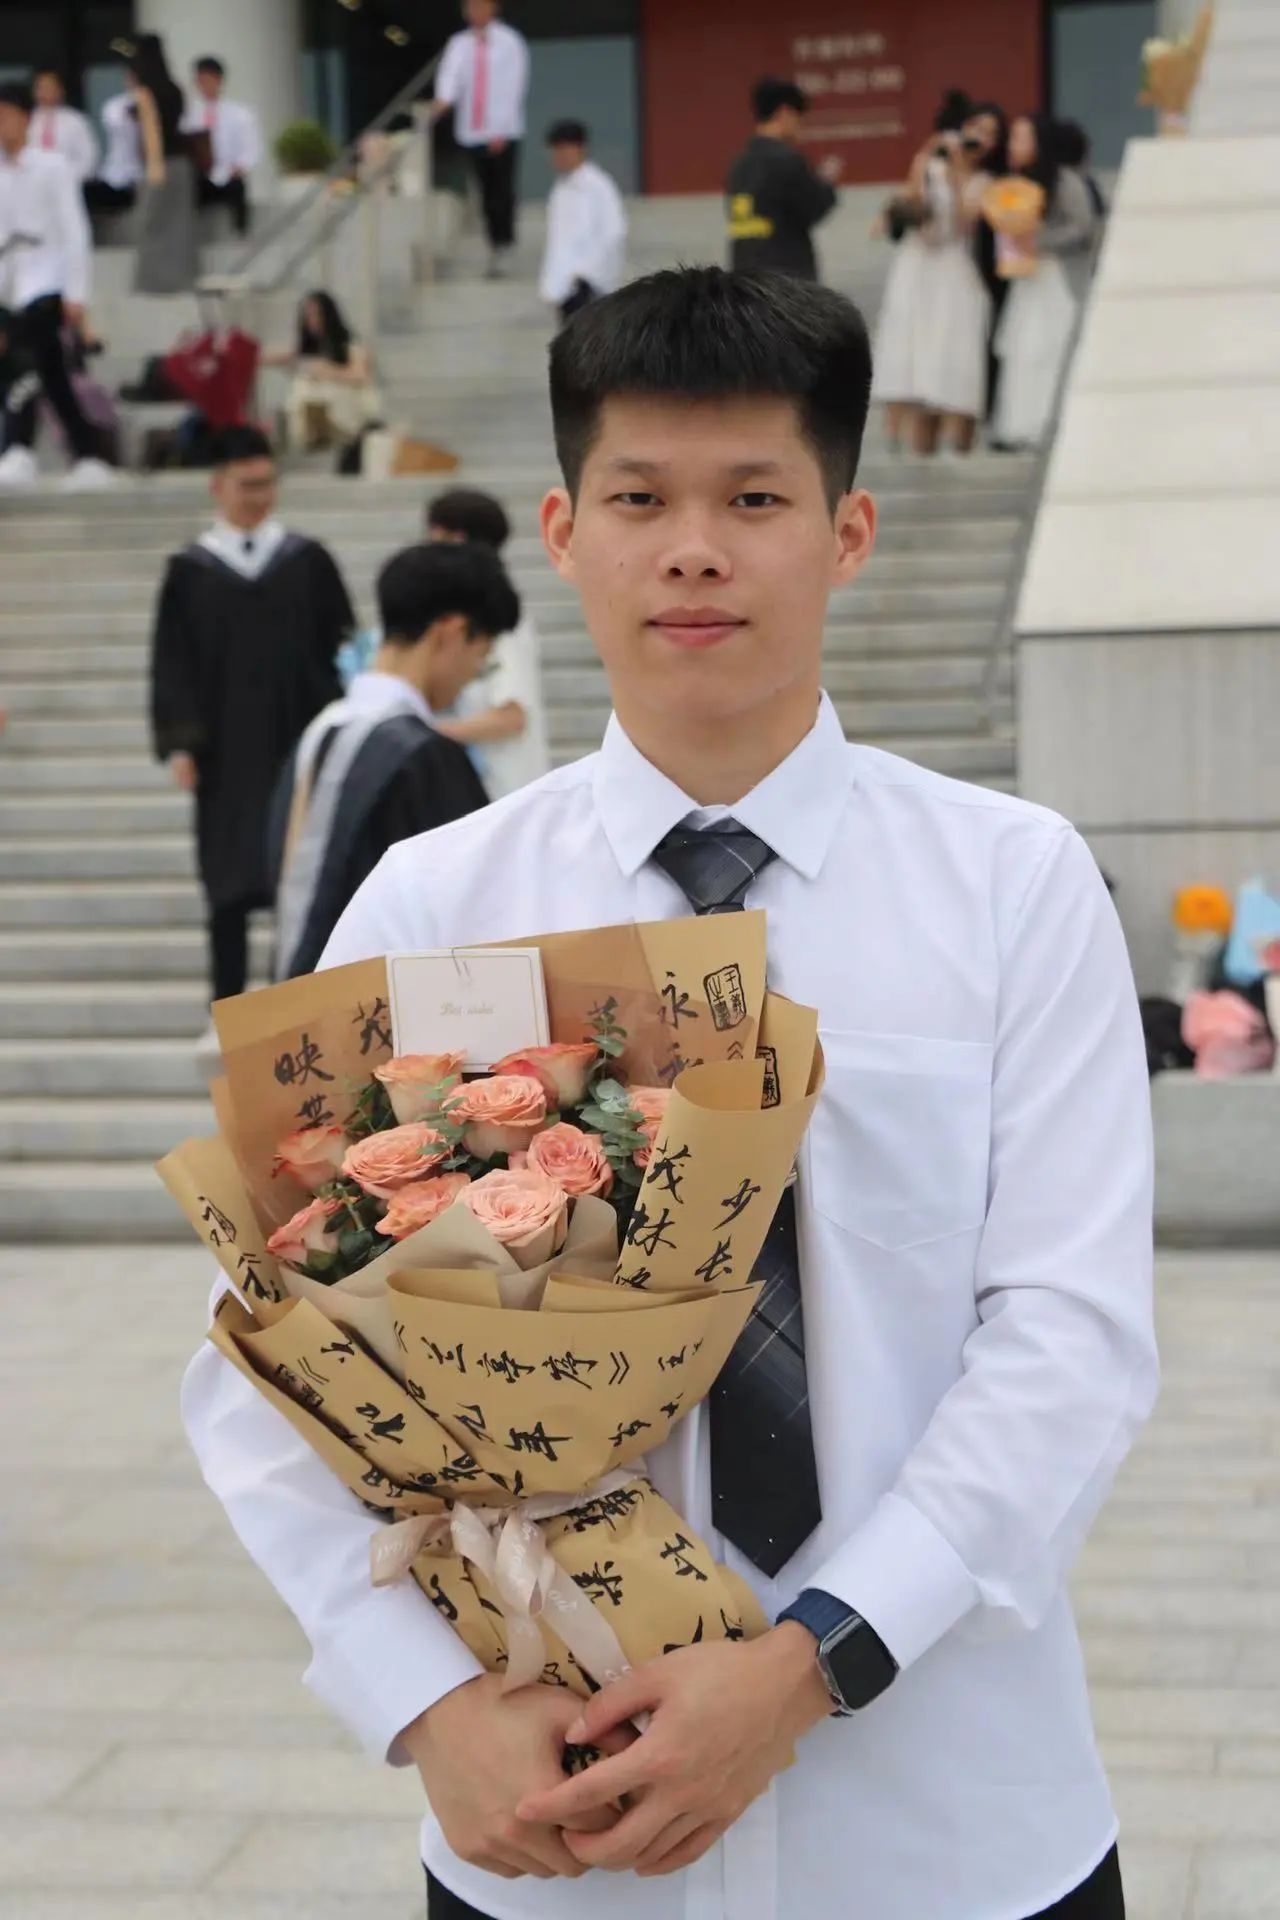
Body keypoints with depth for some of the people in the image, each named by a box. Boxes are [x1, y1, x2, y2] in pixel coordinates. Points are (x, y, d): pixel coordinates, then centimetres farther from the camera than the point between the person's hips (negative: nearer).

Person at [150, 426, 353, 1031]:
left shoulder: (308, 562, 5)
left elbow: (340, 647, 5)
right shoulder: (189, 571, 4)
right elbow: (172, 663, 2)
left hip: (298, 748, 0)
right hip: (226, 754, 0)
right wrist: (178, 743, -7)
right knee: (230, 889, 1)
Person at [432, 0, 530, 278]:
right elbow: (450, 73, -7)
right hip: (473, 130, 3)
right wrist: (443, 98, -30)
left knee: (503, 191, -8)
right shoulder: (459, 44, 9)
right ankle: (495, 246, 13)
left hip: (503, 131, -3)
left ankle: (503, 248, -7)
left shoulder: (510, 42, 1)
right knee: (487, 192, 6)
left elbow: (513, 88, -4)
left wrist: (501, 130, -11)